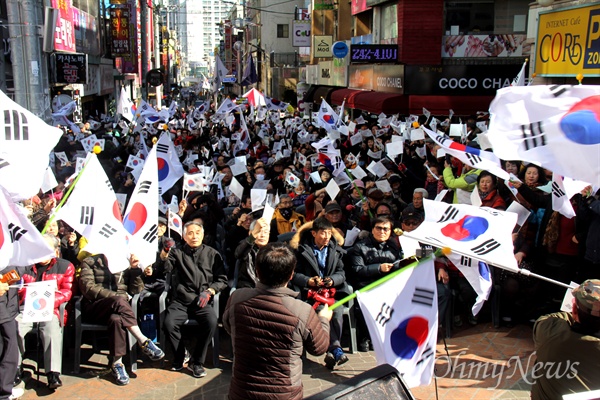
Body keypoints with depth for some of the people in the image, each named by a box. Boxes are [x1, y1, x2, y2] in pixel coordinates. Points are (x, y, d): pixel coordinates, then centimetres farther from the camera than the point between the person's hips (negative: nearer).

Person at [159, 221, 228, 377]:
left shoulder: (212, 254, 15)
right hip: (181, 301, 0)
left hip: (202, 302, 0)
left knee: (212, 322, -29)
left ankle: (196, 362, -8)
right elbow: (166, 267, -5)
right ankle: (181, 354, 3)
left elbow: (222, 279, 12)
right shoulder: (178, 253, 15)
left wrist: (209, 291, -5)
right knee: (169, 323, -27)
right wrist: (164, 254, -24)